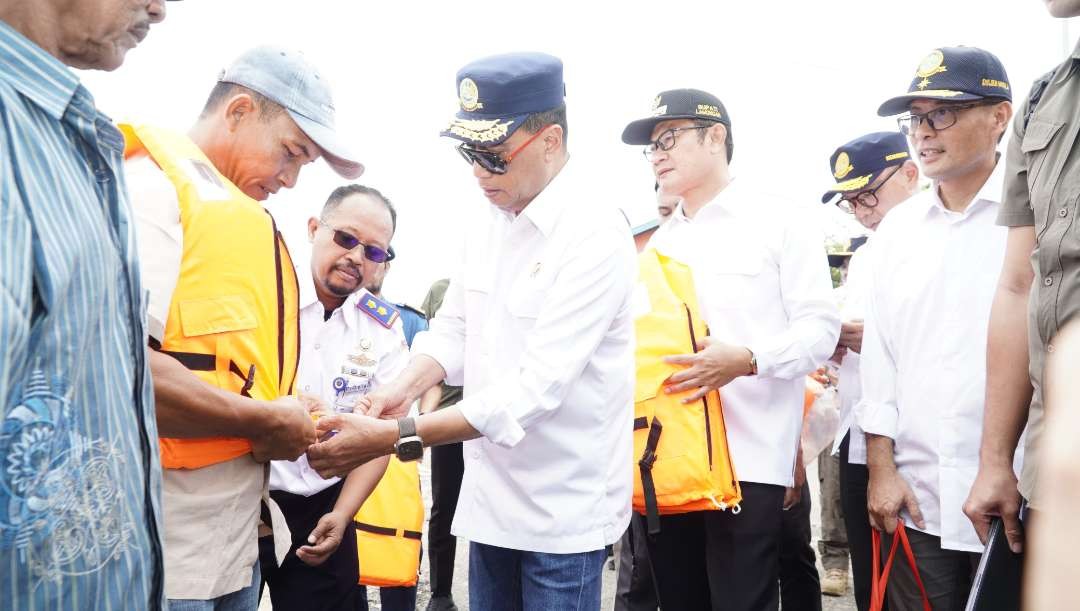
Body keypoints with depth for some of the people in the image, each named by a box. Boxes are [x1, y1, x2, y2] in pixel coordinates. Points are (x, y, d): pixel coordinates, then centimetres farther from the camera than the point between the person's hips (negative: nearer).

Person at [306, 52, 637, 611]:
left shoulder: (595, 237, -20)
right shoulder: (484, 226, 4)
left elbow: (537, 385, -26)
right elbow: (453, 328, 9)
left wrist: (396, 436, -29)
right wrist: (404, 388, -13)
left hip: (563, 508, -6)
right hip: (491, 495, 7)